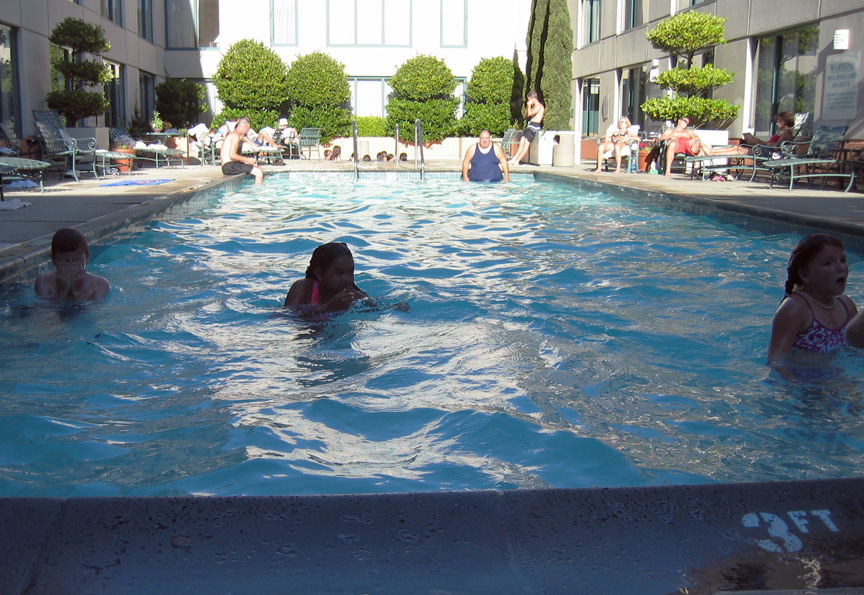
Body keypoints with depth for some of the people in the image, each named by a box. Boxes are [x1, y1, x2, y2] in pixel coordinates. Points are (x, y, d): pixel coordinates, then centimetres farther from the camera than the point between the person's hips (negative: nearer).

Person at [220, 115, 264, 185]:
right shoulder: (236, 136, -10)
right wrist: (247, 159, -14)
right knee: (259, 172, -19)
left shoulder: (232, 135, 22)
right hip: (229, 166, -11)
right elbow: (232, 155, -21)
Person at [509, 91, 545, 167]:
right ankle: (514, 159, 0)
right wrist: (527, 106, 16)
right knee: (521, 142, 3)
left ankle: (516, 161, -18)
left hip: (534, 126, -10)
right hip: (529, 126, 10)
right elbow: (526, 115, 28)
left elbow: (530, 113, -19)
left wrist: (529, 105, -5)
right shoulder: (534, 107, 23)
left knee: (526, 144, -13)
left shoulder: (539, 106, -8)